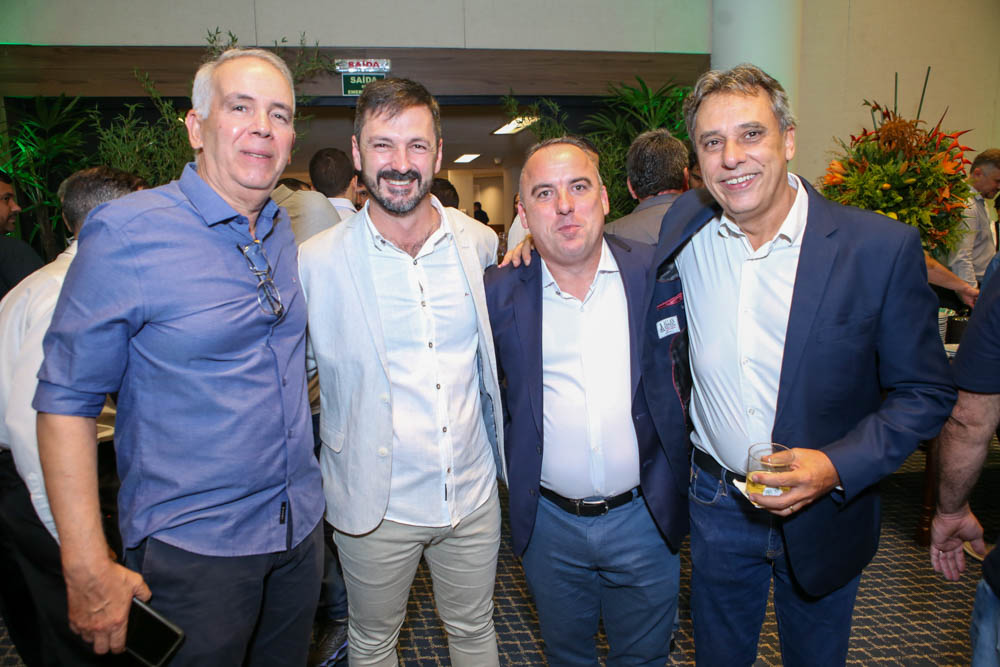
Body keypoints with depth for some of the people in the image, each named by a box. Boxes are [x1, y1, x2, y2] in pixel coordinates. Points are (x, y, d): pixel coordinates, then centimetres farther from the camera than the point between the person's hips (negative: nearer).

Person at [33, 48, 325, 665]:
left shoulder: (284, 233, 5)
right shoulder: (125, 233, -14)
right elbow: (65, 401, -13)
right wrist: (89, 570, -15)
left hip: (301, 530, 6)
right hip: (192, 548, -6)